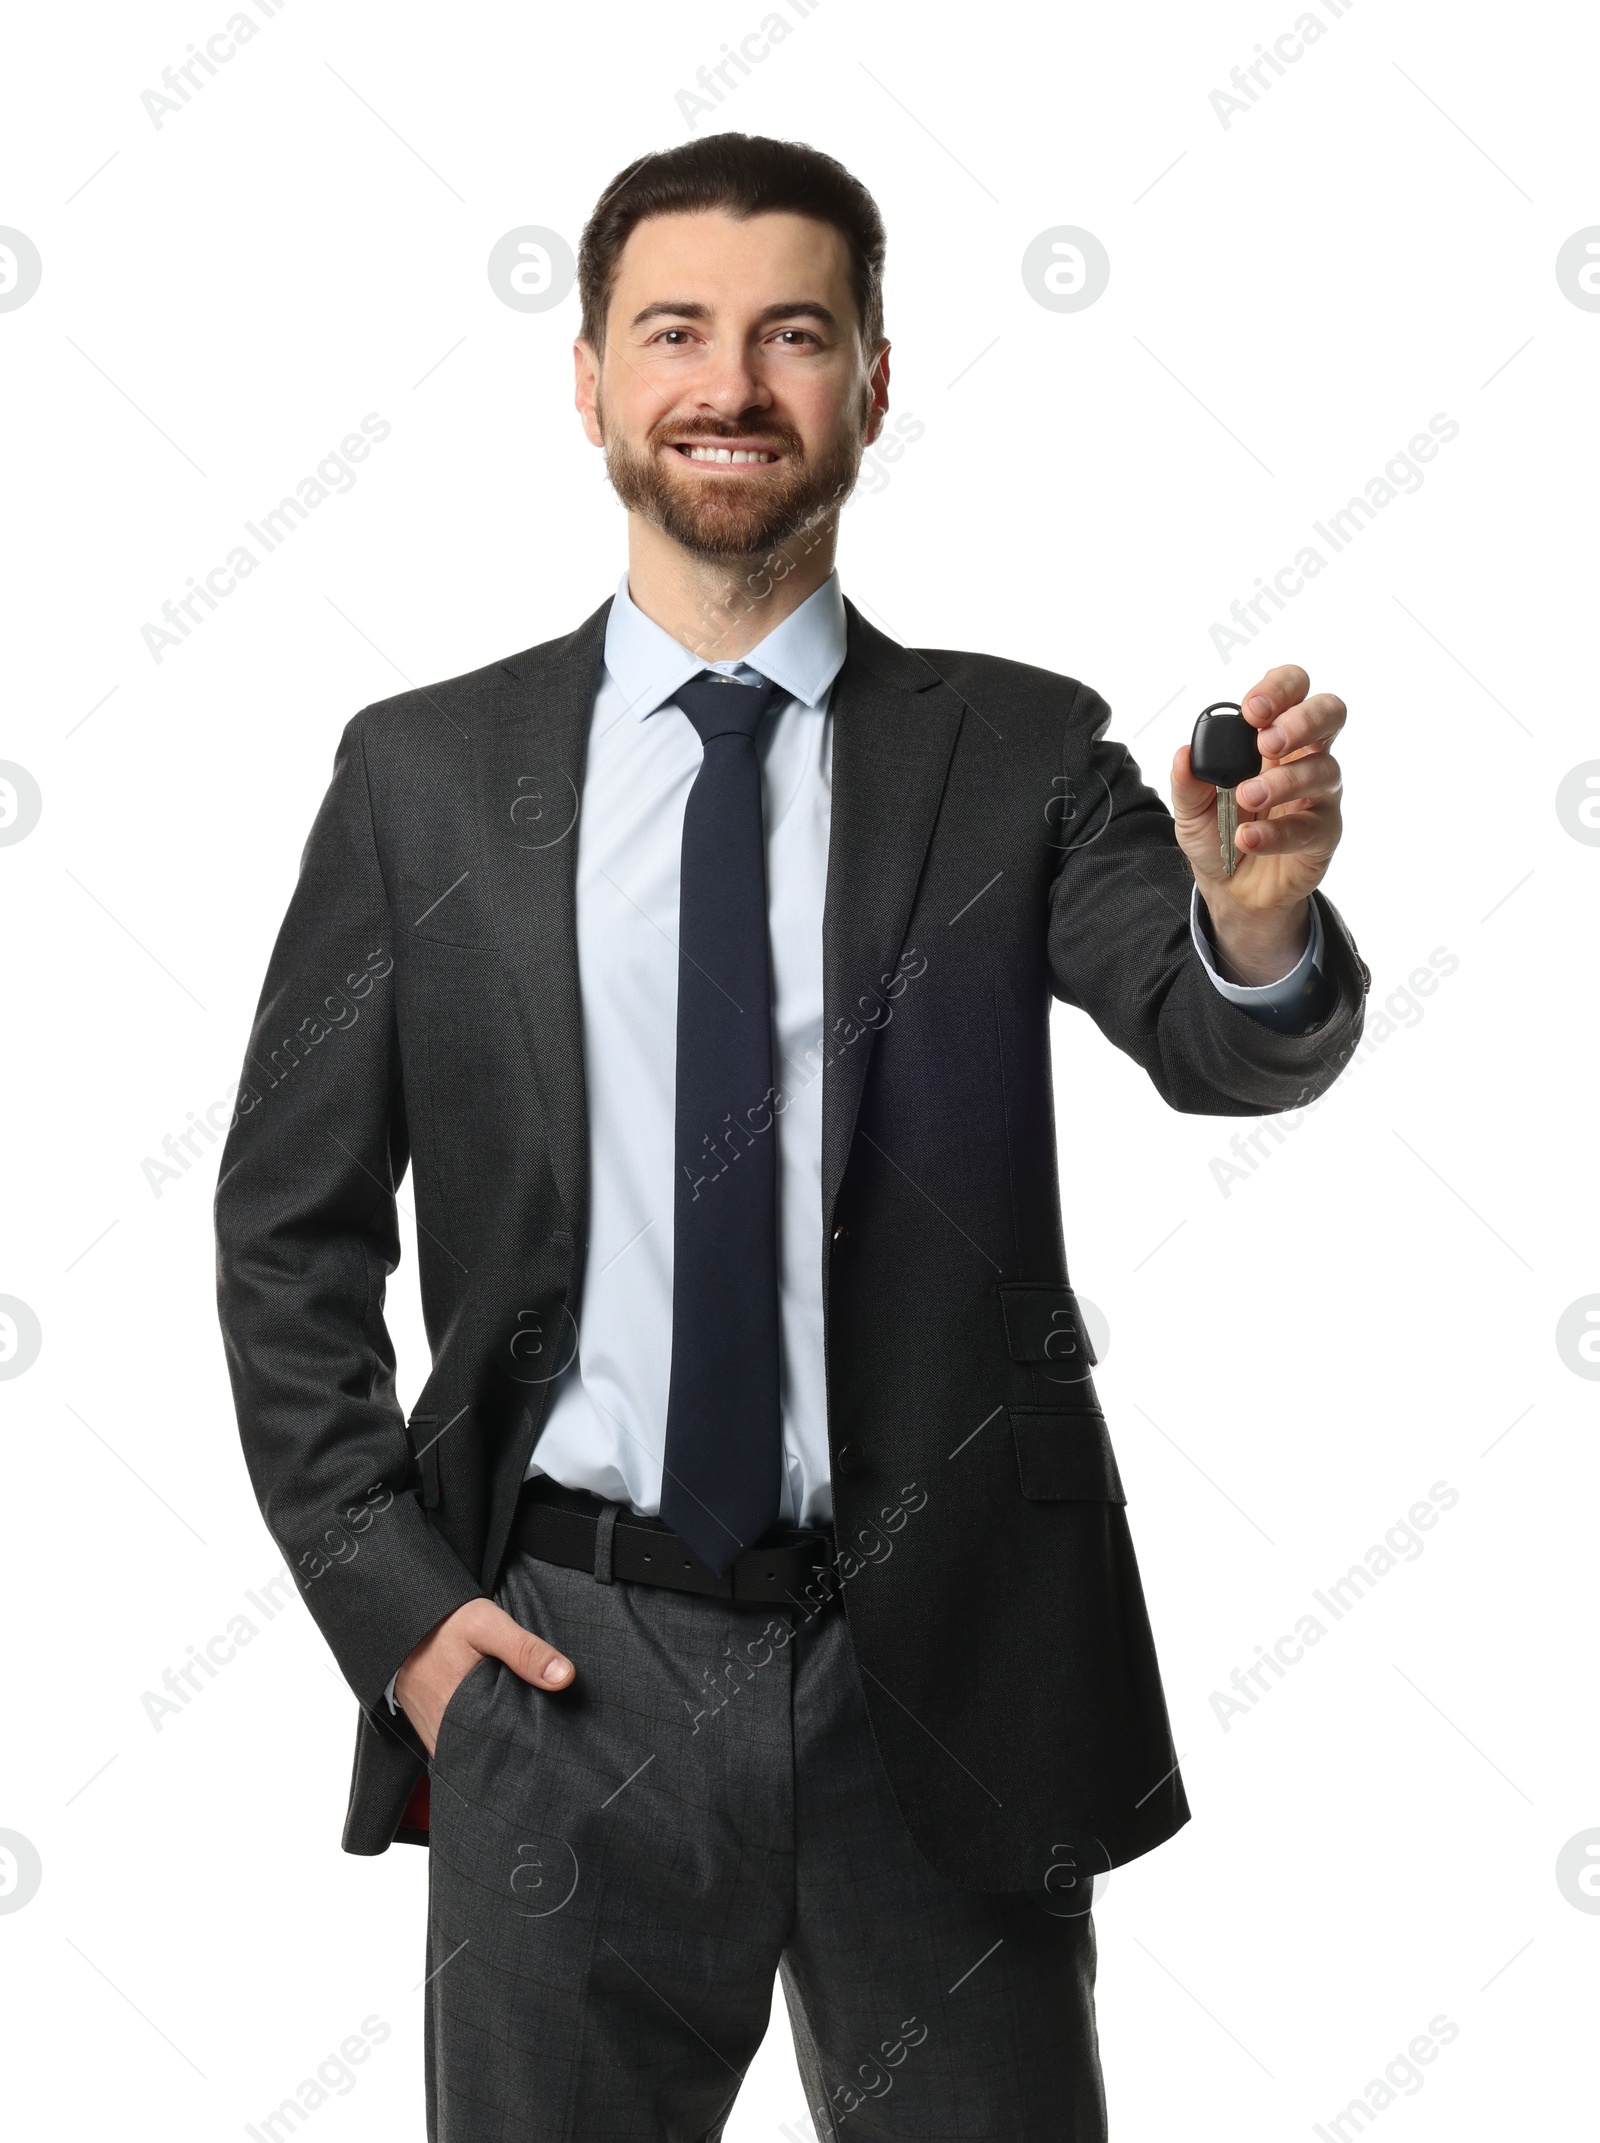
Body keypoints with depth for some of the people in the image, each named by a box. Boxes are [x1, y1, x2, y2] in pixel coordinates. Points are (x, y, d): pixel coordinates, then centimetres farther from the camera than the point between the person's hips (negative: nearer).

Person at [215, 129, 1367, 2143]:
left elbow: (1224, 1046, -16)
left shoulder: (1019, 756, 0)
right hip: (560, 1664, 1)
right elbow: (290, 1227, 5)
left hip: (942, 1673, 0)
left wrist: (1261, 925, -38)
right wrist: (390, 1598, -3)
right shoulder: (424, 772, 2)